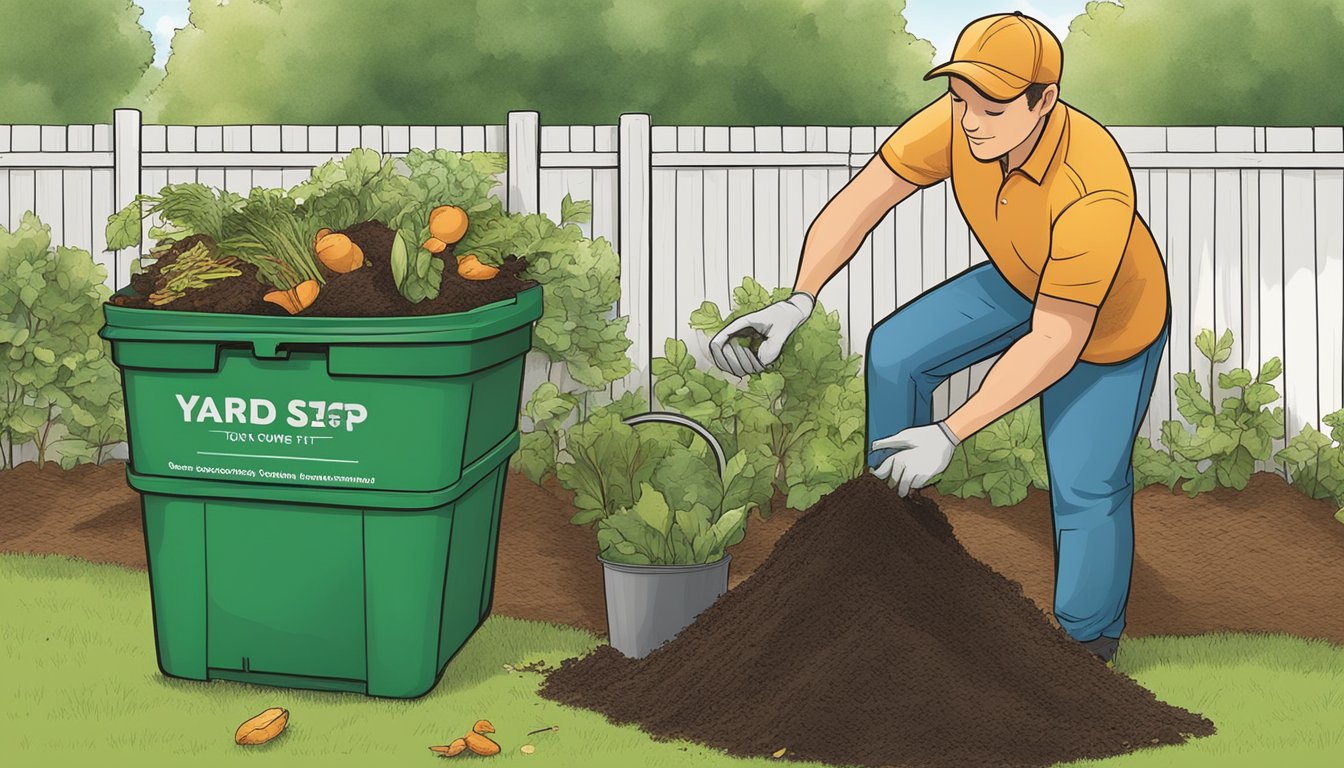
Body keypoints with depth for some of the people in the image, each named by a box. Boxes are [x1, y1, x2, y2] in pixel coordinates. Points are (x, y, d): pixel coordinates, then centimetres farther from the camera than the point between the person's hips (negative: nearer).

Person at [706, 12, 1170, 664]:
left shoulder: (1094, 193, -45)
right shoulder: (961, 120, -29)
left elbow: (1056, 345, -40)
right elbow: (858, 202, -28)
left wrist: (950, 434, -41)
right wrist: (796, 303, -42)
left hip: (1109, 322, -6)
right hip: (1024, 279, 6)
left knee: (1085, 484, 0)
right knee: (896, 354, 1)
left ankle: (1089, 637, 26)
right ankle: (892, 496, 24)